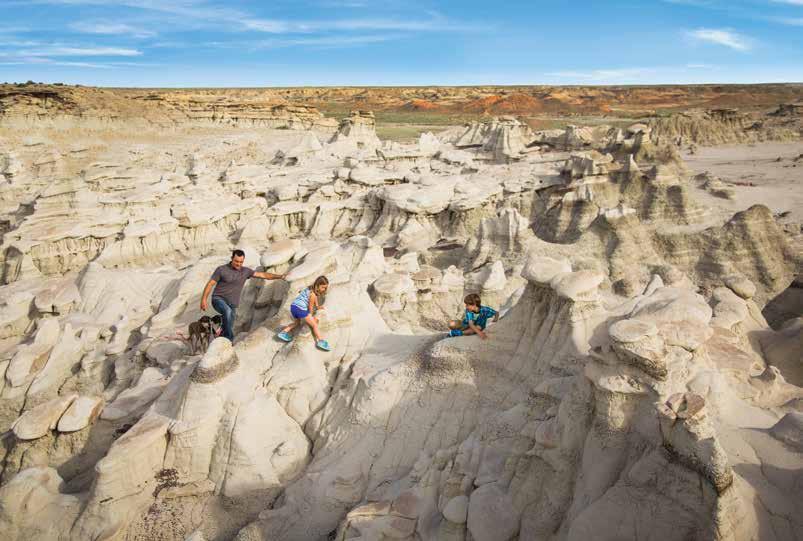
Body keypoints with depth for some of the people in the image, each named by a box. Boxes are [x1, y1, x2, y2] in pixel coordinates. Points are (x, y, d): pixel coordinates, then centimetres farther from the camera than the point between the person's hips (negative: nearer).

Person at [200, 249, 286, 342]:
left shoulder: (245, 271, 5)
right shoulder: (221, 269, -5)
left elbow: (263, 275, 1)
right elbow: (210, 284, -5)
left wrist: (279, 276, -11)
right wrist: (203, 299, -15)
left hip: (231, 305, 4)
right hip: (219, 300, -4)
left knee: (228, 330, 2)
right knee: (228, 312, -35)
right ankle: (229, 339, -24)